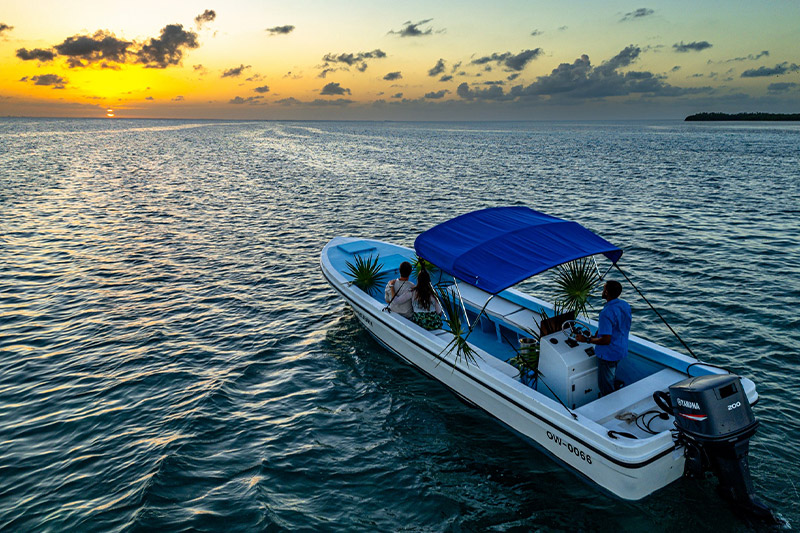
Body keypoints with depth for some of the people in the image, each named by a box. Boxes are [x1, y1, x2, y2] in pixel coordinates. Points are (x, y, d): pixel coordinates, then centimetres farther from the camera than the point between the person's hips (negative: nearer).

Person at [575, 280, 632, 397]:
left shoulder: (606, 313, -31)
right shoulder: (625, 305, -3)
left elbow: (606, 340, -32)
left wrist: (586, 339, -20)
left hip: (608, 354, -9)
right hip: (621, 351, 9)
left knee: (605, 385, 9)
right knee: (612, 378, 28)